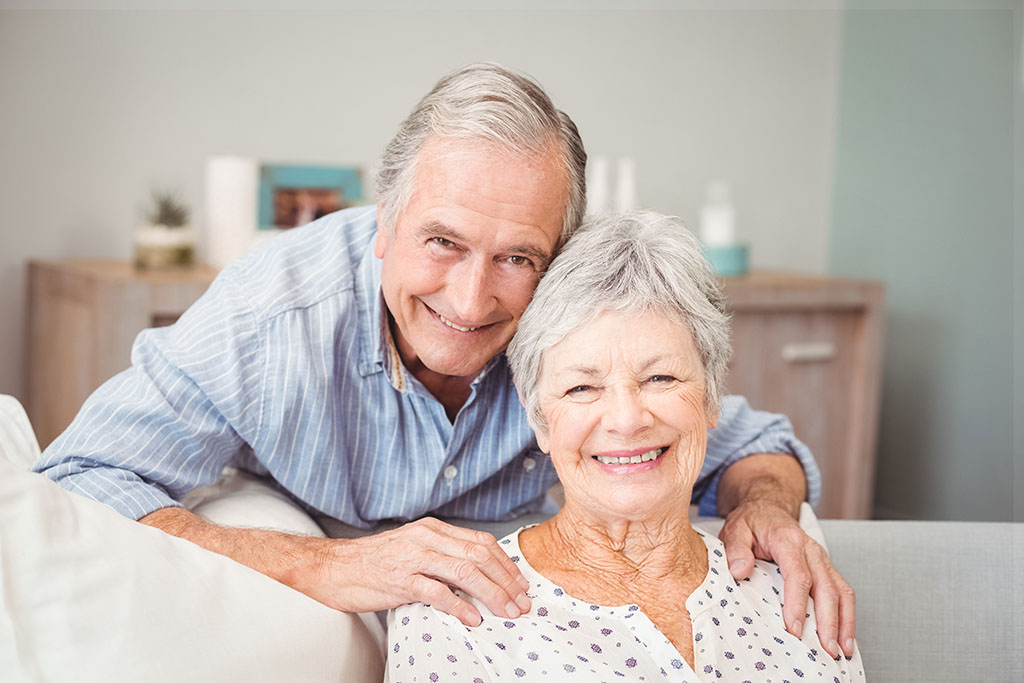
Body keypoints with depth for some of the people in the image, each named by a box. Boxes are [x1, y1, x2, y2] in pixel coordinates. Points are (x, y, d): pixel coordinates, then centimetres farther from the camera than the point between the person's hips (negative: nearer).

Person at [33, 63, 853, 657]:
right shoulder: (273, 313, -27)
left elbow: (748, 445, -2)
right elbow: (73, 491, -30)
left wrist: (762, 504, -27)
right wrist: (324, 568, -40)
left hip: (521, 634, 2)